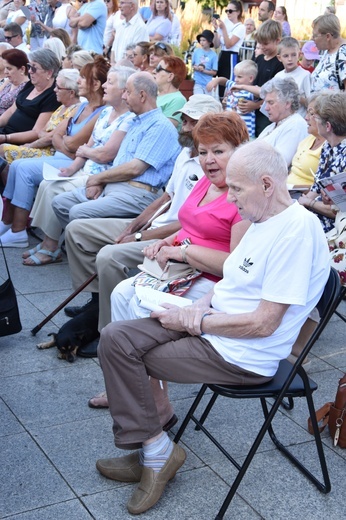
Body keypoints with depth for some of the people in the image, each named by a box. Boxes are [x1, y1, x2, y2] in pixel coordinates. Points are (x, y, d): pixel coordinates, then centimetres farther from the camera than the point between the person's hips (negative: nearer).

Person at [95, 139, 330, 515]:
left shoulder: (298, 229, -23)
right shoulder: (264, 219, 8)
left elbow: (263, 324, -25)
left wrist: (193, 322, -15)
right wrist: (202, 305, -2)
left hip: (240, 356, -10)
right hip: (211, 323, 10)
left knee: (119, 348, -8)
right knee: (115, 337, -2)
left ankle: (156, 452, 5)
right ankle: (152, 454, 4)